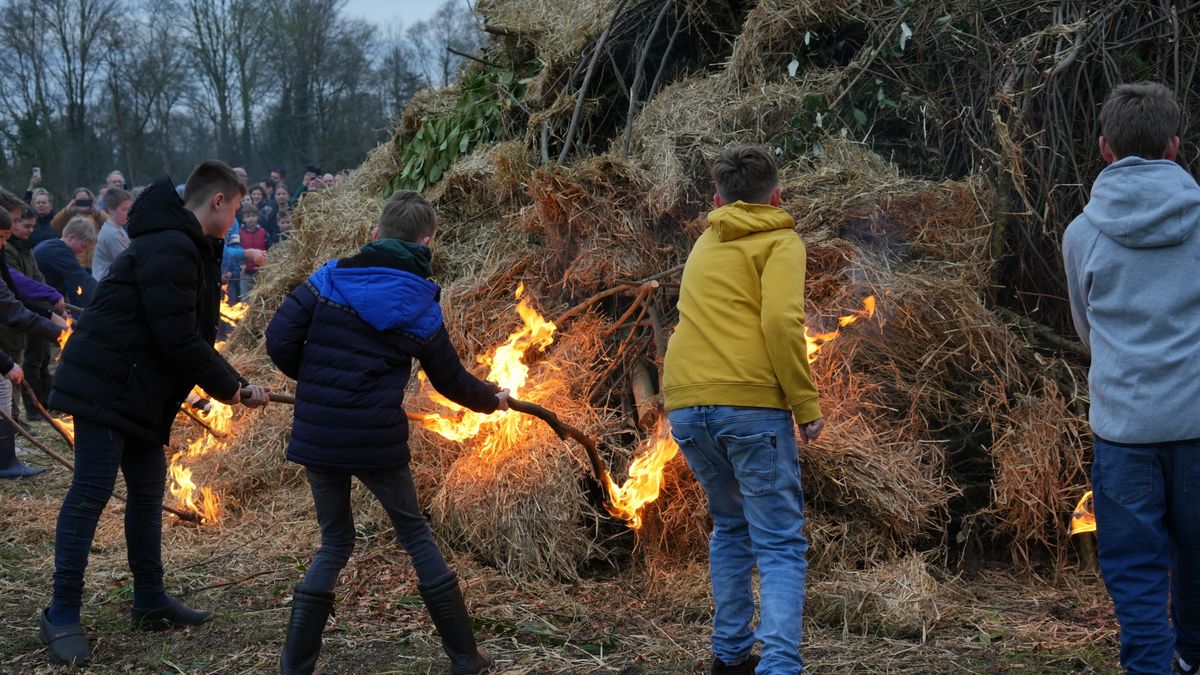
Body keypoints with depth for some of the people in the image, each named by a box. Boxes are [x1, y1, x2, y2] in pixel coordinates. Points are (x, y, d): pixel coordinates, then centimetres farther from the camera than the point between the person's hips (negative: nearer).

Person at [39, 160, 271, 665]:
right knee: (91, 492, -7)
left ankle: (150, 603, 24)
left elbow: (192, 335, 19)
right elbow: (177, 338, -22)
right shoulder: (170, 249, -19)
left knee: (147, 491, 14)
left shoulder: (186, 247, 15)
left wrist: (238, 385, 13)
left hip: (139, 392, 11)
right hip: (106, 386, -11)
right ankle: (61, 615, -1)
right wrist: (226, 386, -11)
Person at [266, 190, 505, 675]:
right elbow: (452, 381, 9)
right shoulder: (419, 308, -2)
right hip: (377, 440, -2)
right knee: (415, 533, 15)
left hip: (317, 436, 2)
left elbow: (279, 340, -4)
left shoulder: (328, 278, 1)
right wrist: (492, 399, 29)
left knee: (335, 543, 17)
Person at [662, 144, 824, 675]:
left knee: (730, 527, 24)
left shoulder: (705, 244, 23)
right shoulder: (779, 242, 4)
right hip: (750, 403, -6)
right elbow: (780, 322, -12)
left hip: (686, 405, 6)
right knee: (780, 545, -3)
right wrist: (806, 404, -8)